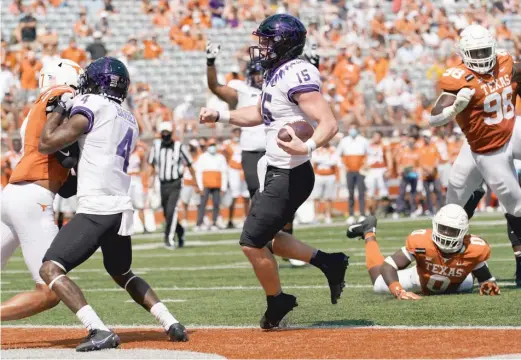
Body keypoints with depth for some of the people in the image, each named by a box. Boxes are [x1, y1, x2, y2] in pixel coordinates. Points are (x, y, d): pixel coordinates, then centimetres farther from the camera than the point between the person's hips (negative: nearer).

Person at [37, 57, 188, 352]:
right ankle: (172, 324, 19)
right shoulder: (130, 122, 18)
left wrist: (59, 110, 8)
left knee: (51, 269, -11)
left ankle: (100, 331, -26)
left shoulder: (92, 106, -5)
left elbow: (47, 144, -7)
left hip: (97, 208, -8)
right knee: (121, 273, 29)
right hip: (122, 208, 8)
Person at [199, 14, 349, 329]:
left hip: (290, 176, -10)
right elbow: (260, 114, 28)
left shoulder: (297, 75, -21)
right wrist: (219, 116, 20)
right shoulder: (277, 74, 9)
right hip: (275, 172, 10)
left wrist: (307, 147, -47)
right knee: (264, 238, 19)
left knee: (252, 242, -4)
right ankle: (328, 262, 24)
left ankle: (277, 302, 15)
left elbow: (329, 123, -29)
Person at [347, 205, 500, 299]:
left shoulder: (473, 248, -41)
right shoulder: (421, 241, -44)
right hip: (421, 280, -3)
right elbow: (387, 266, -41)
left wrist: (488, 285, -43)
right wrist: (399, 292, -58)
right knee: (380, 286, 6)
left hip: (454, 286, 3)